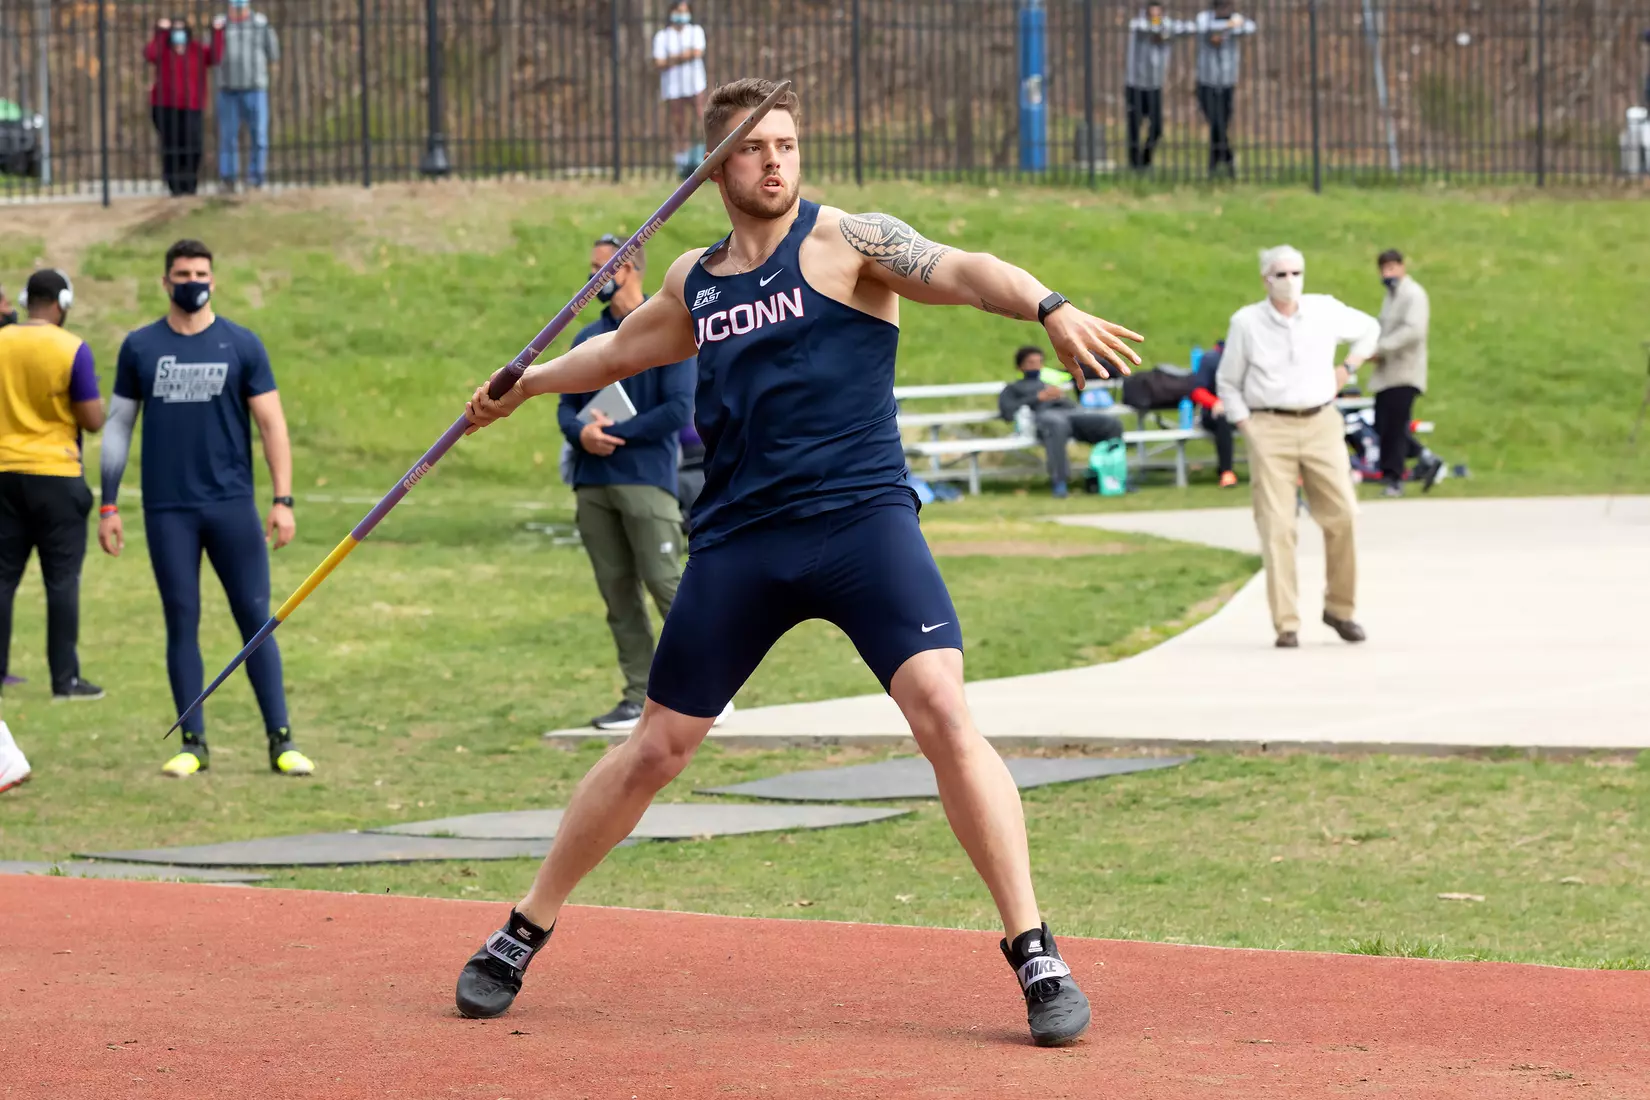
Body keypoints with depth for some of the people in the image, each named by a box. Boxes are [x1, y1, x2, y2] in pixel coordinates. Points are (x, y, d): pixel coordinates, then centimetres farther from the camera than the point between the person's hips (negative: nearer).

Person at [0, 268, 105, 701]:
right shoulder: (72, 350, -11)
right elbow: (93, 420, -11)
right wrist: (92, 401, 9)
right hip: (56, 473, -4)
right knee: (62, 579, 0)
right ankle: (65, 678, -2)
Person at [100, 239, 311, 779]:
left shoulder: (241, 345, 3)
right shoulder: (140, 347, 6)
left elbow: (272, 424, 3)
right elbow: (118, 426, 10)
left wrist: (283, 500, -5)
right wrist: (108, 505, 5)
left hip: (231, 505, -1)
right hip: (167, 509, 1)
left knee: (256, 619, -3)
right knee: (182, 623, 3)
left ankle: (281, 741, 0)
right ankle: (193, 743, 10)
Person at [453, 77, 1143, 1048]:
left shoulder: (845, 241, -1)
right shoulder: (695, 283, 14)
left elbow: (959, 272, -20)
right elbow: (620, 352, 35)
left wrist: (1050, 308, -38)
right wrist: (526, 385, 47)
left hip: (861, 518, -4)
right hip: (738, 540, 4)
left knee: (942, 711, -21)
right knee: (657, 747, 9)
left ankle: (1036, 955, -16)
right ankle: (524, 935, 24)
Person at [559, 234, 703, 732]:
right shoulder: (588, 338, 16)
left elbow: (679, 410, -10)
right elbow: (567, 406, 15)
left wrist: (615, 433, -11)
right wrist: (581, 432, -8)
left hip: (646, 480, -6)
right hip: (592, 484, 6)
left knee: (664, 583, -11)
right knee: (618, 594, 5)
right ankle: (640, 696, 9)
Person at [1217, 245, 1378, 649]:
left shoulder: (1325, 311, 6)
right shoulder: (1246, 323, 2)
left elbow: (1368, 329, 26)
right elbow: (1228, 383, 10)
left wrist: (1347, 369, 14)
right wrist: (1246, 429, -1)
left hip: (1321, 423, 2)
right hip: (1269, 429, -2)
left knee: (1341, 516, -5)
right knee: (1277, 527, -7)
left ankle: (1339, 607, 14)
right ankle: (1286, 625, -5)